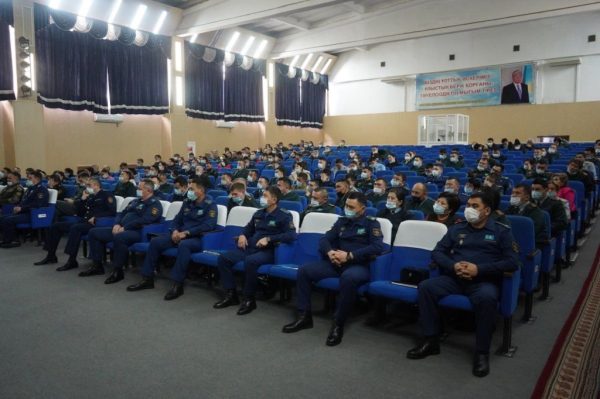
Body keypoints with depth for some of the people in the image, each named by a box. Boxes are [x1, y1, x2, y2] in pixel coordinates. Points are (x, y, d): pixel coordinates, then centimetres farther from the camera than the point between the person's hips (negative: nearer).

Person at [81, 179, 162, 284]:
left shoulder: (155, 204, -5)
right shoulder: (136, 201, 24)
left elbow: (144, 220, -19)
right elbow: (122, 214, 23)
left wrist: (125, 228, -18)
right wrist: (117, 224, 0)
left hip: (137, 232, -10)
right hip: (122, 229, 10)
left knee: (119, 237, -40)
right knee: (93, 232, 6)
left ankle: (118, 271, -24)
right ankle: (97, 265, 7)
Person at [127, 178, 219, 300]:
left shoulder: (210, 205, -5)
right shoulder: (187, 202, 15)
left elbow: (208, 226, -18)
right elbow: (177, 220, 18)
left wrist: (186, 233, -22)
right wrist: (175, 231, -5)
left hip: (198, 238, -7)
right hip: (181, 235, 7)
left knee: (183, 245, -39)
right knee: (155, 241, -10)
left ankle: (178, 284, -35)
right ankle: (147, 279, -3)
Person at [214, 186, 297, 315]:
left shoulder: (284, 215, -3)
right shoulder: (258, 213, 18)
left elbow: (291, 235, -15)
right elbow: (249, 228, 33)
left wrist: (268, 239, -21)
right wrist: (242, 235, 8)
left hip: (268, 251, -7)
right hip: (250, 248, 7)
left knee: (250, 261, -38)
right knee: (223, 258, -11)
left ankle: (249, 299, -21)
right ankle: (231, 294, -4)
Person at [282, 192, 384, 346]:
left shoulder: (371, 223, 2)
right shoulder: (342, 221, 18)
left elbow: (377, 247, -14)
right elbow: (324, 239, 12)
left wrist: (349, 256, -19)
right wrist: (330, 252, -12)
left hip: (359, 265, -5)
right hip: (336, 263, 6)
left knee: (348, 277, -41)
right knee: (304, 270, -12)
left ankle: (338, 324, -24)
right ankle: (304, 316, -5)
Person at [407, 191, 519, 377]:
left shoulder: (501, 232, 8)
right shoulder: (456, 229, 17)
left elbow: (512, 262, -3)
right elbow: (437, 252, 13)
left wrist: (479, 269, -15)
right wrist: (453, 265, -10)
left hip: (484, 280, -3)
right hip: (454, 278, 4)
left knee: (487, 297, -38)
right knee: (426, 286, -23)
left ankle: (482, 352, -20)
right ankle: (431, 341, -11)